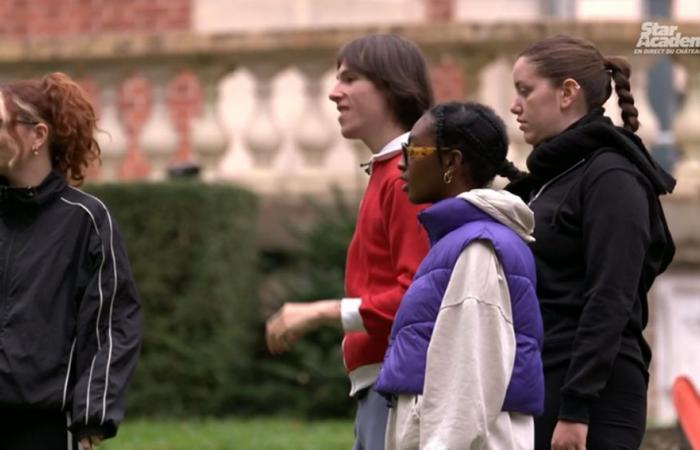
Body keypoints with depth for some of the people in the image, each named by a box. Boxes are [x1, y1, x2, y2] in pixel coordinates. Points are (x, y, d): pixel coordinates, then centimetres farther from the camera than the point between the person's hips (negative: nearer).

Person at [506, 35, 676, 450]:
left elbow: (610, 304, -17)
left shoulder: (611, 178, -10)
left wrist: (575, 408, -22)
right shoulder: (551, 177, 19)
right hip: (539, 390, 9)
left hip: (593, 400, -9)